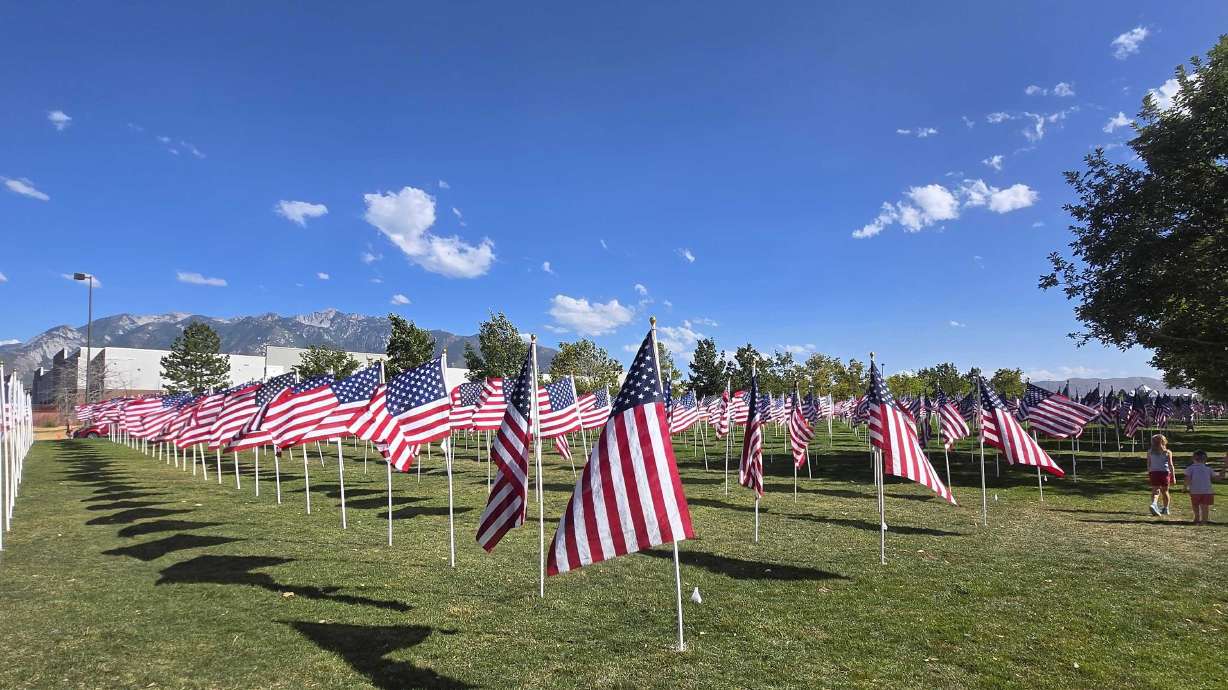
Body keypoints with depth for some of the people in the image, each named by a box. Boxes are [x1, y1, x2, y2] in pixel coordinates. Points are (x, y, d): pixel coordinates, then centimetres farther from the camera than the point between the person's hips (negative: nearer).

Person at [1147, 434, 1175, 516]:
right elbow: (1170, 465, -4)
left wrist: (1148, 475, 18)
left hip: (1153, 473, 0)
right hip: (1165, 472, 0)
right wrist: (1173, 477, -1)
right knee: (1165, 491, 15)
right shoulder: (1168, 452, 0)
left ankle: (1153, 504, -27)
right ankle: (1165, 509, 26)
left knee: (1155, 491, 0)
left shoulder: (1150, 452, 4)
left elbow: (1148, 465, 8)